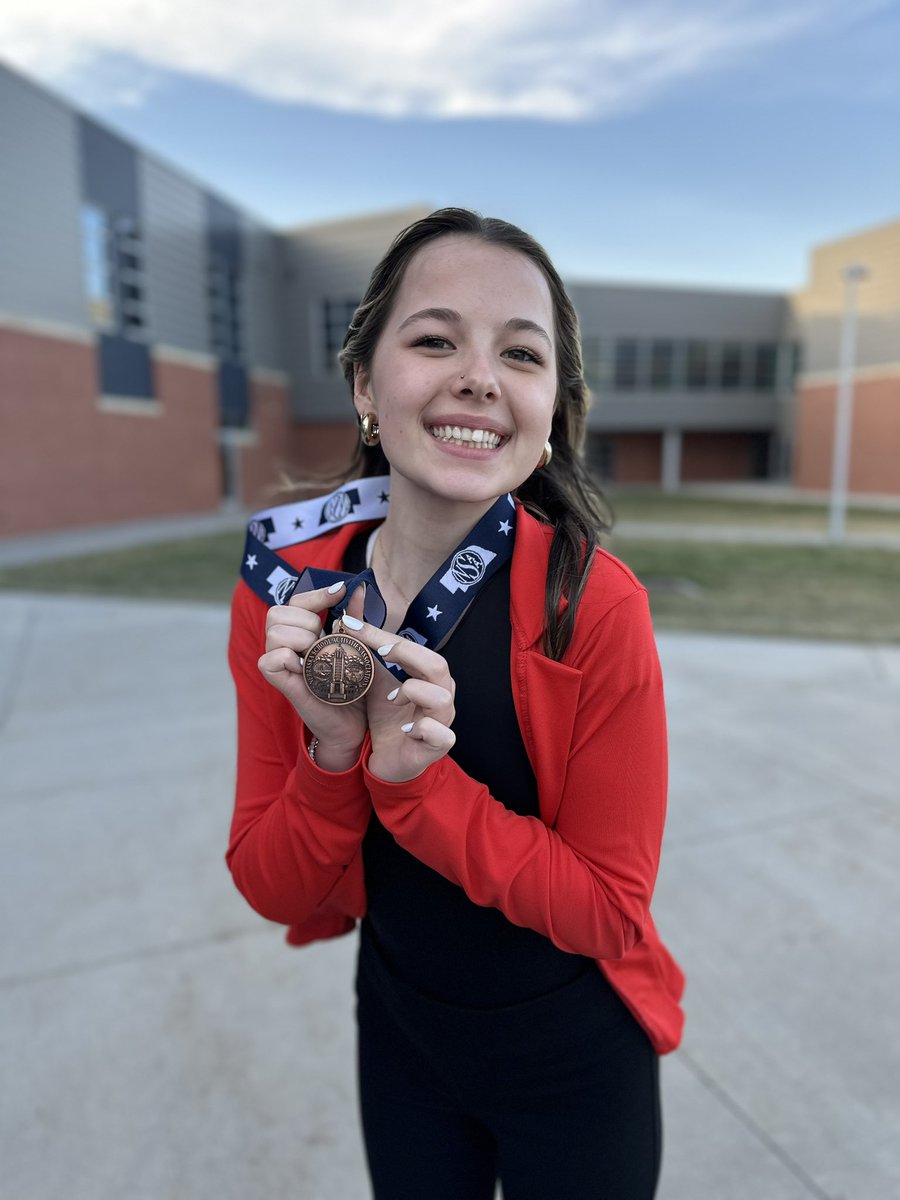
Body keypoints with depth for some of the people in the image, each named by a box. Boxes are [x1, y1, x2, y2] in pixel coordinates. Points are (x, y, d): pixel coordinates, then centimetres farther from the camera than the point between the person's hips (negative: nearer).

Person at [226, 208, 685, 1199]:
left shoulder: (595, 607, -26)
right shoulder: (285, 590, -16)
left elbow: (610, 910, -18)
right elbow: (274, 891, -11)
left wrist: (416, 780, -31)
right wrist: (334, 751, -30)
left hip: (572, 1058, -2)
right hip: (398, 1033, 3)